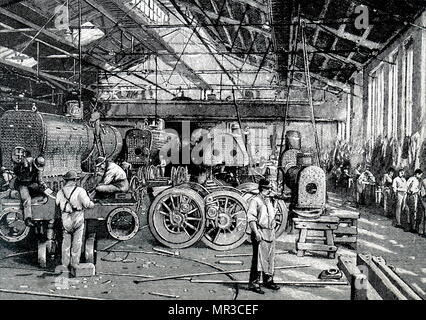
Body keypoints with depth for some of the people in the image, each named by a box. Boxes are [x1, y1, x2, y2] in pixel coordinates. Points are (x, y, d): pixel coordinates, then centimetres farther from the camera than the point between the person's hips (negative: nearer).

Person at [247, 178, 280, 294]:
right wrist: (256, 232, -23)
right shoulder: (255, 201, -9)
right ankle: (254, 283, -3)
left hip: (271, 233, 8)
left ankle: (268, 280, 25)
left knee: (270, 258, 13)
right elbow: (251, 218, -16)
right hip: (260, 233, -8)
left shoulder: (269, 201, 17)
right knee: (259, 258, -8)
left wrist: (273, 231, 19)